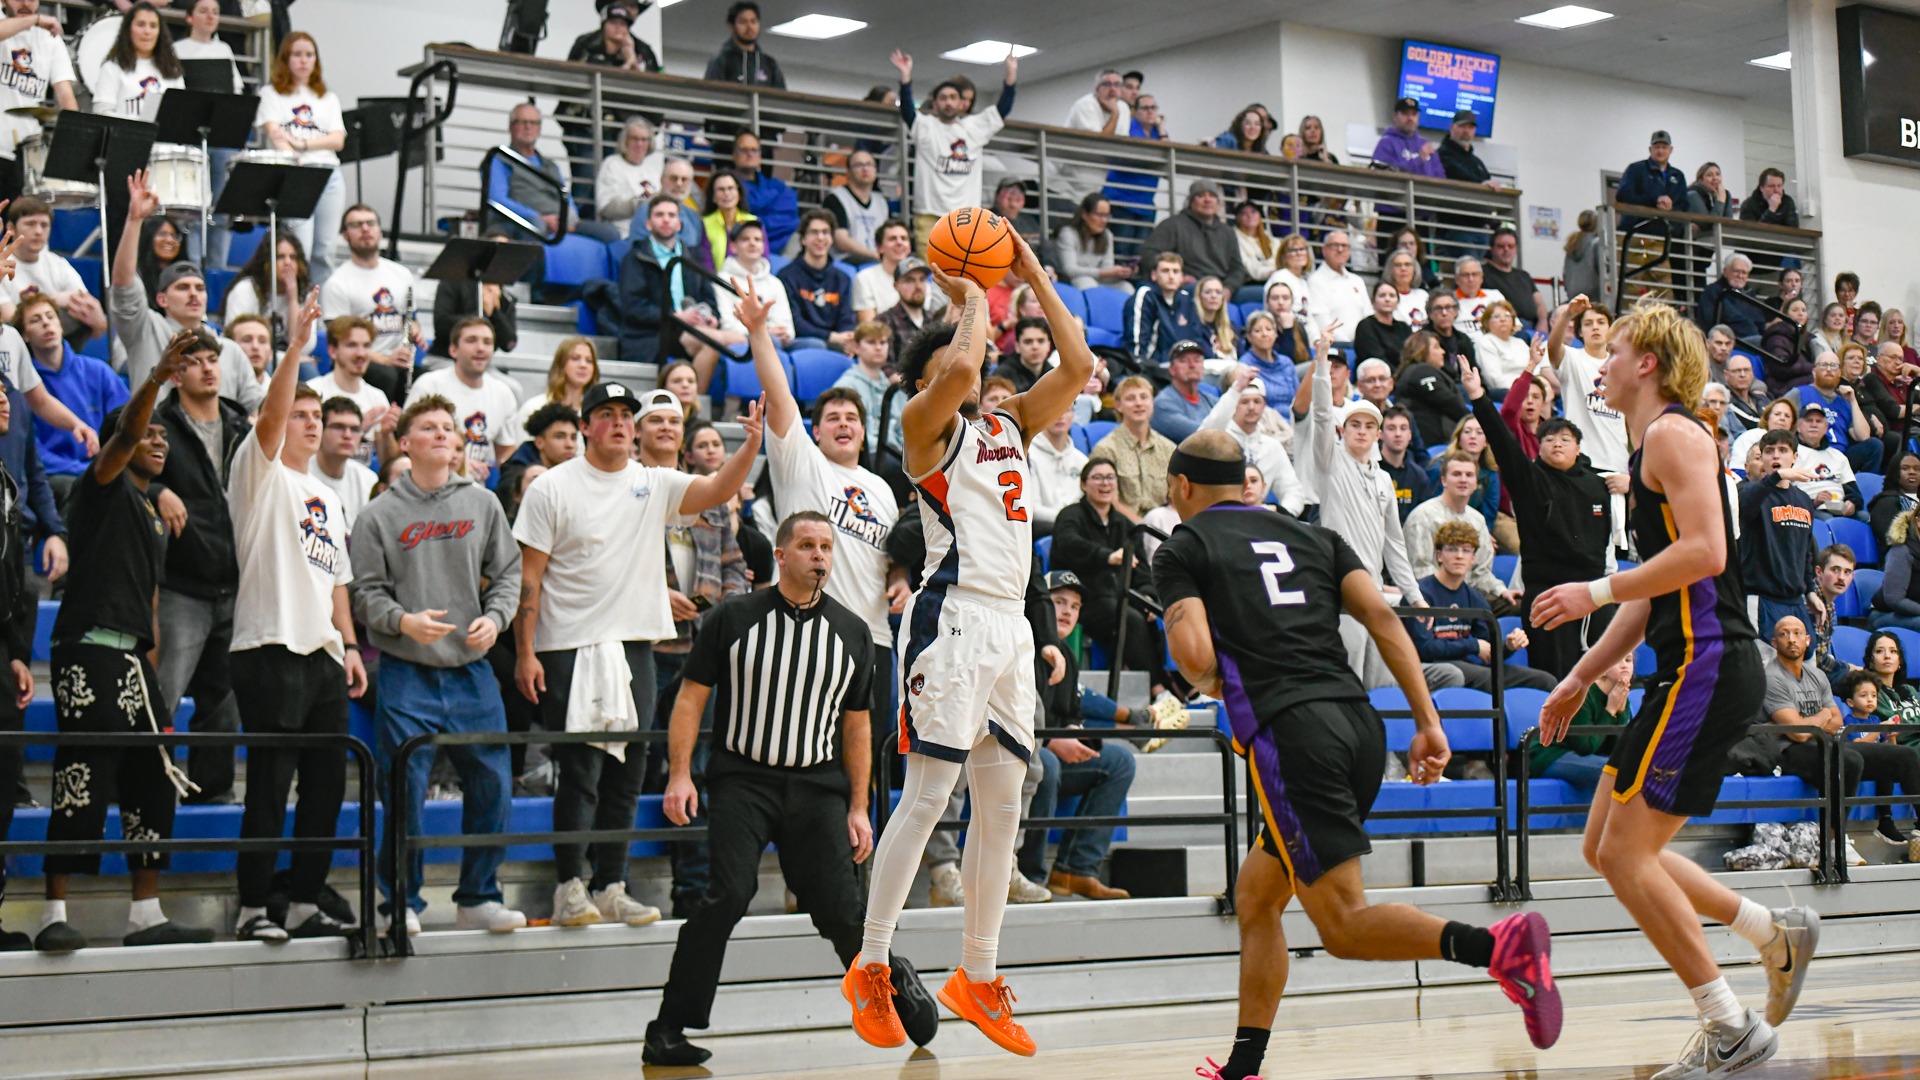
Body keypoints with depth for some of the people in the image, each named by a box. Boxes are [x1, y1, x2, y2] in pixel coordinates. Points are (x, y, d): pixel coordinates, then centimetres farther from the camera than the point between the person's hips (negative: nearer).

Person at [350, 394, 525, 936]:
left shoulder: (483, 504, 9)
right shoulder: (380, 515, 0)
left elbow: (509, 572, 12)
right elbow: (364, 591, 0)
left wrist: (494, 617, -6)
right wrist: (404, 621, -17)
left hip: (472, 670, 3)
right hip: (407, 673, -3)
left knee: (491, 785, 3)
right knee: (405, 791, -3)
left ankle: (478, 898, 16)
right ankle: (401, 903, 10)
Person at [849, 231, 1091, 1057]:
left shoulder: (1008, 423, 19)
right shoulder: (924, 425, -1)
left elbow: (1078, 368, 11)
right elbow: (959, 371, -21)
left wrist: (1035, 277, 11)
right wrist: (974, 300, -4)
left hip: (1009, 624, 7)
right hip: (951, 617, -7)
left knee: (1002, 804, 9)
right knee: (926, 798, -8)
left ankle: (978, 976, 17)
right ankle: (870, 968, 0)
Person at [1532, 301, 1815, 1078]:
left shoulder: (1674, 433, -9)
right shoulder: (1651, 449, 22)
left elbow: (1704, 552, -22)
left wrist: (1595, 593, -18)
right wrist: (1580, 678, 25)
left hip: (1708, 667, -10)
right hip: (1691, 671, 10)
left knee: (1626, 854, -10)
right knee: (1606, 848, 11)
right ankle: (1777, 935, 17)